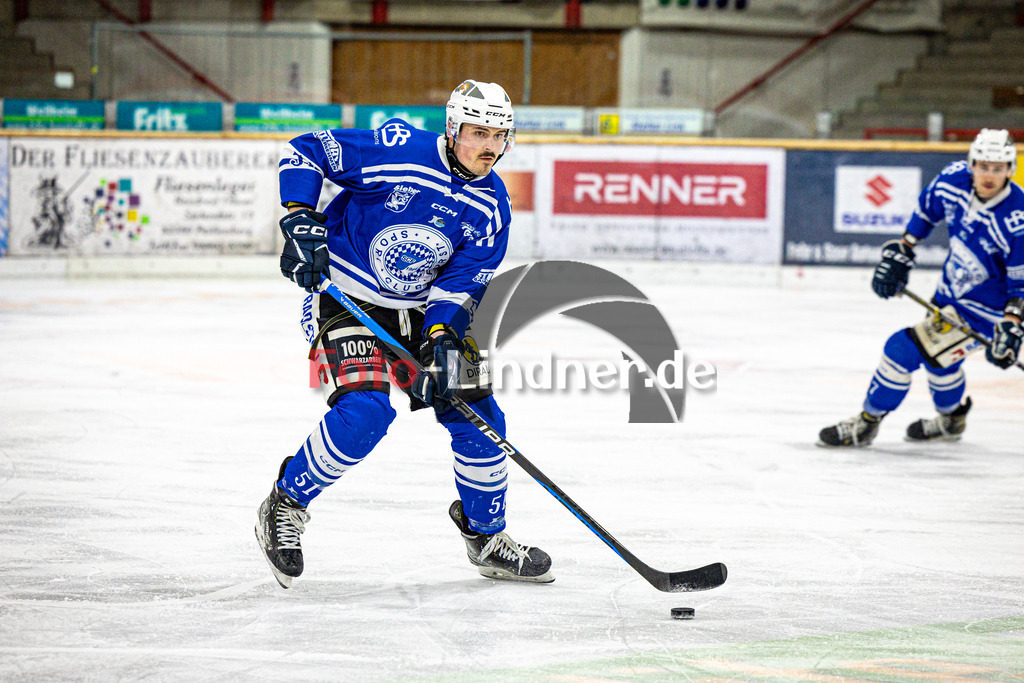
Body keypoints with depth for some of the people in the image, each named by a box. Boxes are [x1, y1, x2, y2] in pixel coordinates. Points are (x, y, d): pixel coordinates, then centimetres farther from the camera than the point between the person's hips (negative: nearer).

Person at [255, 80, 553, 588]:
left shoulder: (492, 208, -5)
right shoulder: (397, 151, -21)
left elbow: (461, 284, -5)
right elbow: (304, 151, -15)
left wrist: (442, 337, -23)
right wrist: (301, 221, -26)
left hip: (421, 310, 6)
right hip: (344, 297, -6)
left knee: (477, 415, 1)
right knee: (364, 411, -26)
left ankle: (486, 537, 22)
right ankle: (286, 506, -4)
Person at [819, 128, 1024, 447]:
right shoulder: (955, 178, -14)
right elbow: (927, 207, 8)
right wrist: (901, 251, 6)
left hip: (984, 310, -7)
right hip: (952, 291, 7)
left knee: (904, 349, -12)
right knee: (936, 355, 28)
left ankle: (866, 423, 6)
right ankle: (951, 420, 57)